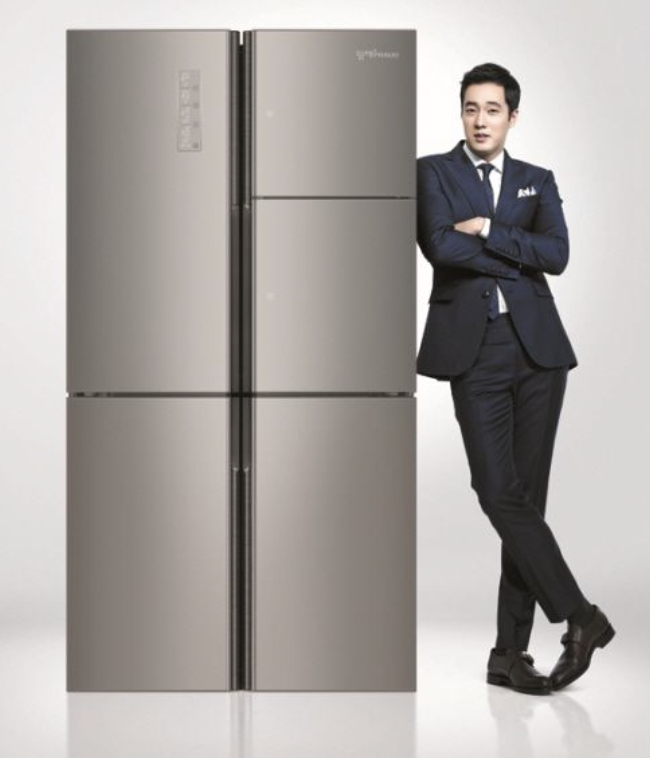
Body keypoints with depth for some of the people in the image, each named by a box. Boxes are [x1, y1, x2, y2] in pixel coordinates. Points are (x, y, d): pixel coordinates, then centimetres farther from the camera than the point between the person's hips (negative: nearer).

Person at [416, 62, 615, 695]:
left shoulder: (537, 181, 15)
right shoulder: (433, 172, 7)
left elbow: (557, 255, -2)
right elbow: (441, 246, -11)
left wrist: (488, 231, -9)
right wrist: (519, 256, -3)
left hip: (537, 347, 3)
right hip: (474, 352, -2)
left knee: (528, 497, 2)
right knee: (499, 493, -13)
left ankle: (510, 650, 9)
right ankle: (577, 616, -1)